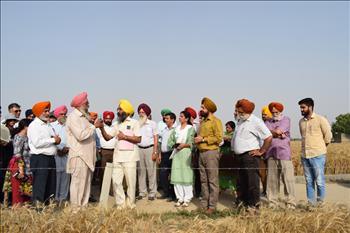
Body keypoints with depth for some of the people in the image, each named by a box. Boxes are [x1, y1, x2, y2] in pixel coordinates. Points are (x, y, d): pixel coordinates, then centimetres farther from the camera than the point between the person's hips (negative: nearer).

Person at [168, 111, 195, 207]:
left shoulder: (190, 128, 3)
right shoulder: (176, 129, 17)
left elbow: (191, 143, -4)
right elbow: (170, 141, 12)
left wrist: (184, 145, -19)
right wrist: (175, 145, -6)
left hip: (186, 153, -5)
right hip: (176, 153, 5)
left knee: (186, 175, -5)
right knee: (176, 176, 2)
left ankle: (187, 199, 1)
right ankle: (180, 198, 9)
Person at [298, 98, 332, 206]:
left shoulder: (320, 120, -5)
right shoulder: (301, 121, 11)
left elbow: (328, 135, -1)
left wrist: (320, 148, 5)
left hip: (317, 155, -5)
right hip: (305, 155, 5)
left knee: (319, 181, -3)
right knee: (309, 181, 8)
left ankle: (321, 203, 7)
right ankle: (311, 204, 15)